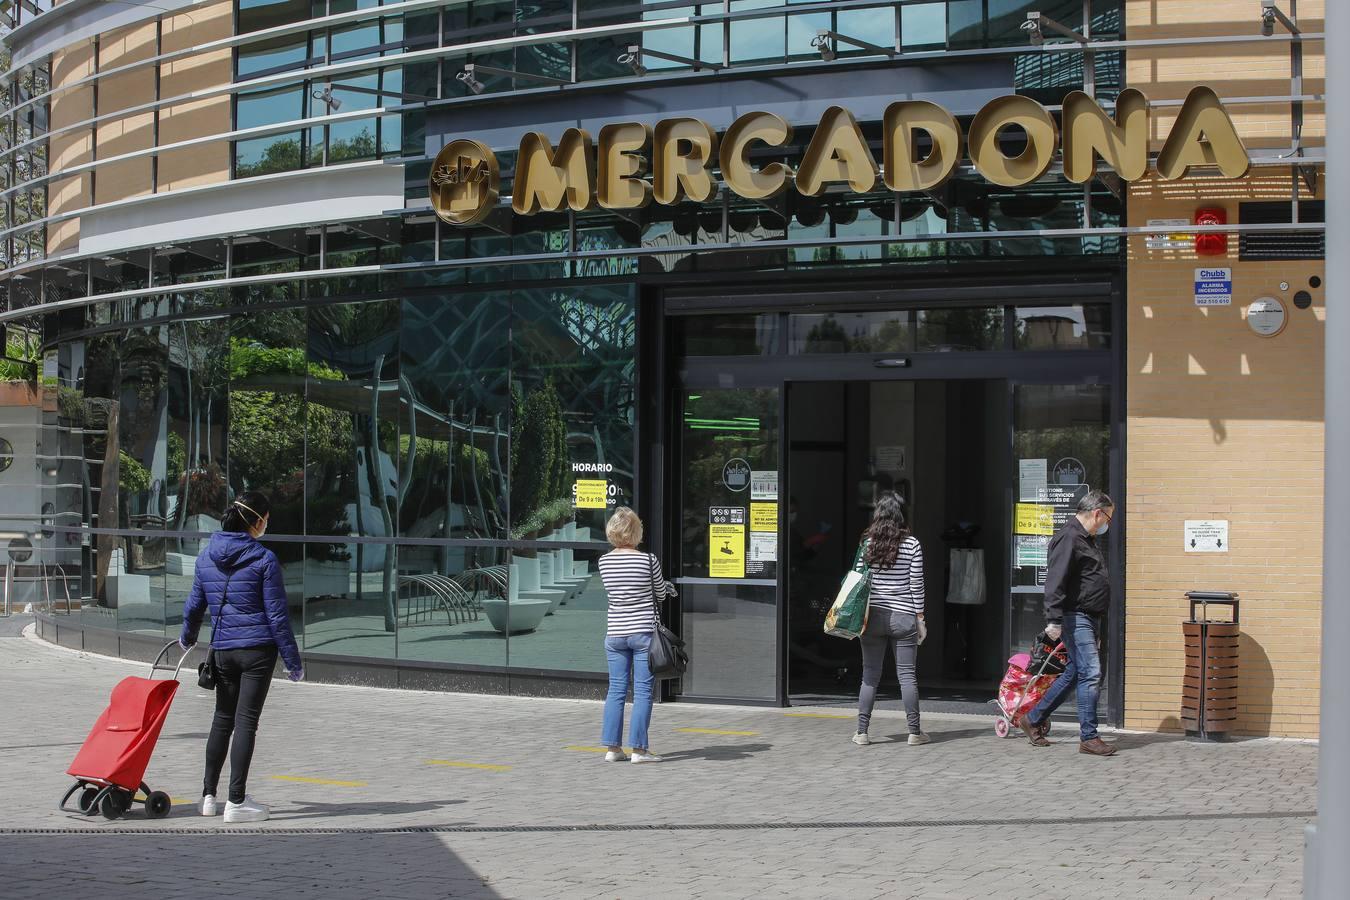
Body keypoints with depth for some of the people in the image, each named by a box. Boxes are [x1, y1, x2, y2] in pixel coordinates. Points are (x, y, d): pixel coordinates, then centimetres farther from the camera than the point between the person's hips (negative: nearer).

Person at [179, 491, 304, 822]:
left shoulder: (207, 557, 5)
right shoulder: (264, 559, -10)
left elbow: (194, 605, 15)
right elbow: (277, 614, -10)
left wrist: (187, 638, 35)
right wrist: (293, 661, -4)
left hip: (222, 651, 5)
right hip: (258, 649, -5)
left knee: (223, 719, 17)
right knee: (246, 721, -2)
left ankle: (208, 795, 21)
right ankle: (236, 801, 0)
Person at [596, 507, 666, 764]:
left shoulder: (604, 561, 1)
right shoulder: (647, 560, -10)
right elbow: (661, 592, 3)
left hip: (615, 633, 4)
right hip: (644, 632, -4)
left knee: (616, 689, 9)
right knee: (642, 691, 1)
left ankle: (612, 747, 10)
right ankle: (639, 748, 2)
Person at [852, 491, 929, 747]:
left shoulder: (867, 542, -1)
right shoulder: (912, 544, -4)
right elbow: (916, 584, -3)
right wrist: (919, 617, 4)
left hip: (873, 616, 1)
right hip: (903, 616, -1)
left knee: (870, 675, 6)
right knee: (907, 675, 4)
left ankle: (862, 732, 6)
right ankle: (915, 732, 8)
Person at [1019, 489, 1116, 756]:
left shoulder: (1089, 540, 20)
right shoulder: (1068, 538, -14)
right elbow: (1055, 582, -22)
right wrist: (1054, 620, -27)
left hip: (1090, 619, 11)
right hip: (1076, 617, -11)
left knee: (1074, 673, 14)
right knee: (1091, 674, -12)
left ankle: (1034, 719, 25)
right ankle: (1089, 738, -10)